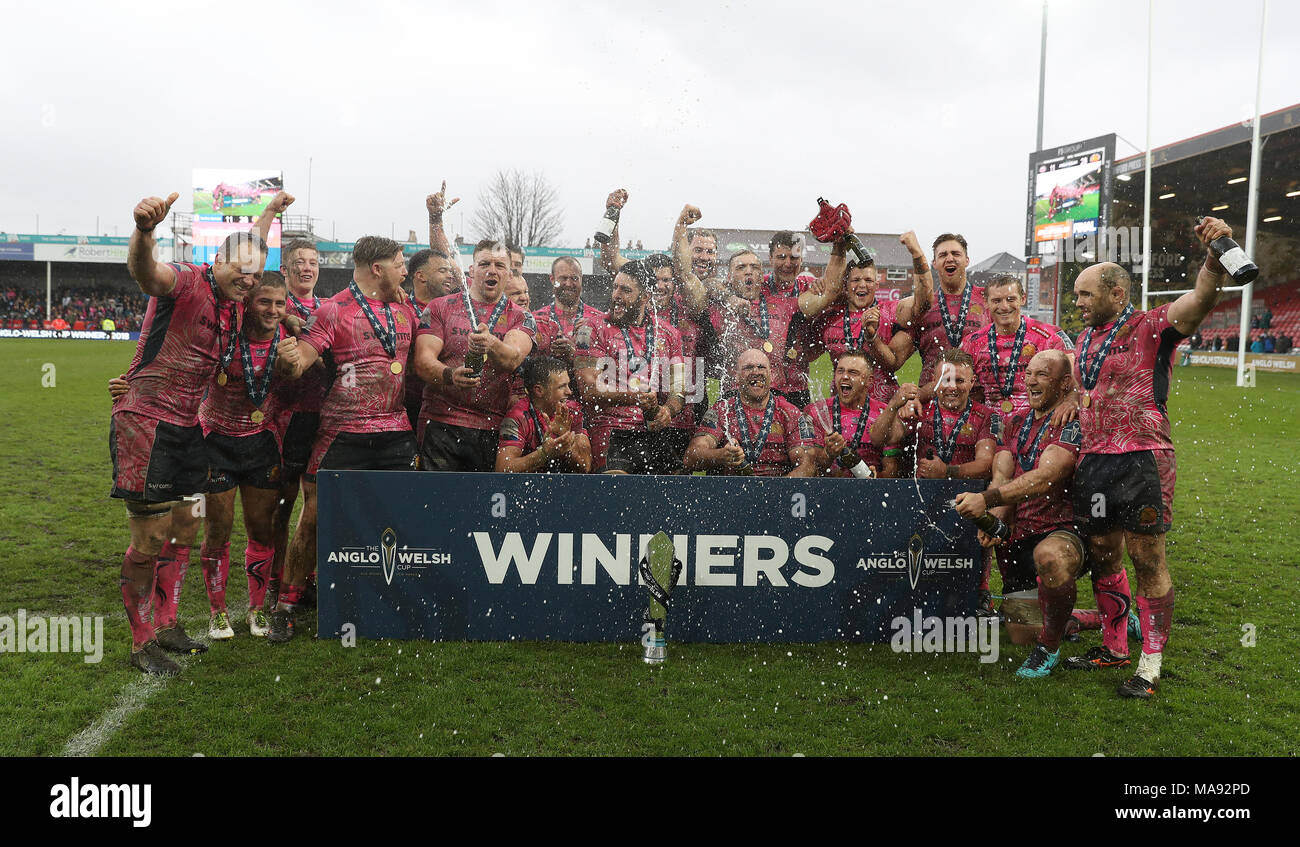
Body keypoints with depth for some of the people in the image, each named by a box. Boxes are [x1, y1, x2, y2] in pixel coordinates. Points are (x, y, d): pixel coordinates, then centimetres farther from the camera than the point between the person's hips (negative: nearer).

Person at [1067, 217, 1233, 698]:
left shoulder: (1152, 328, -4)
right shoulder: (1085, 339, 17)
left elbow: (1202, 298, -22)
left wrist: (1216, 251, -38)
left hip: (1141, 461, -7)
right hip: (1093, 461, 7)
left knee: (1147, 561, -1)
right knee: (1103, 555, 13)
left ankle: (1151, 665, 10)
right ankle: (1114, 648, 28)